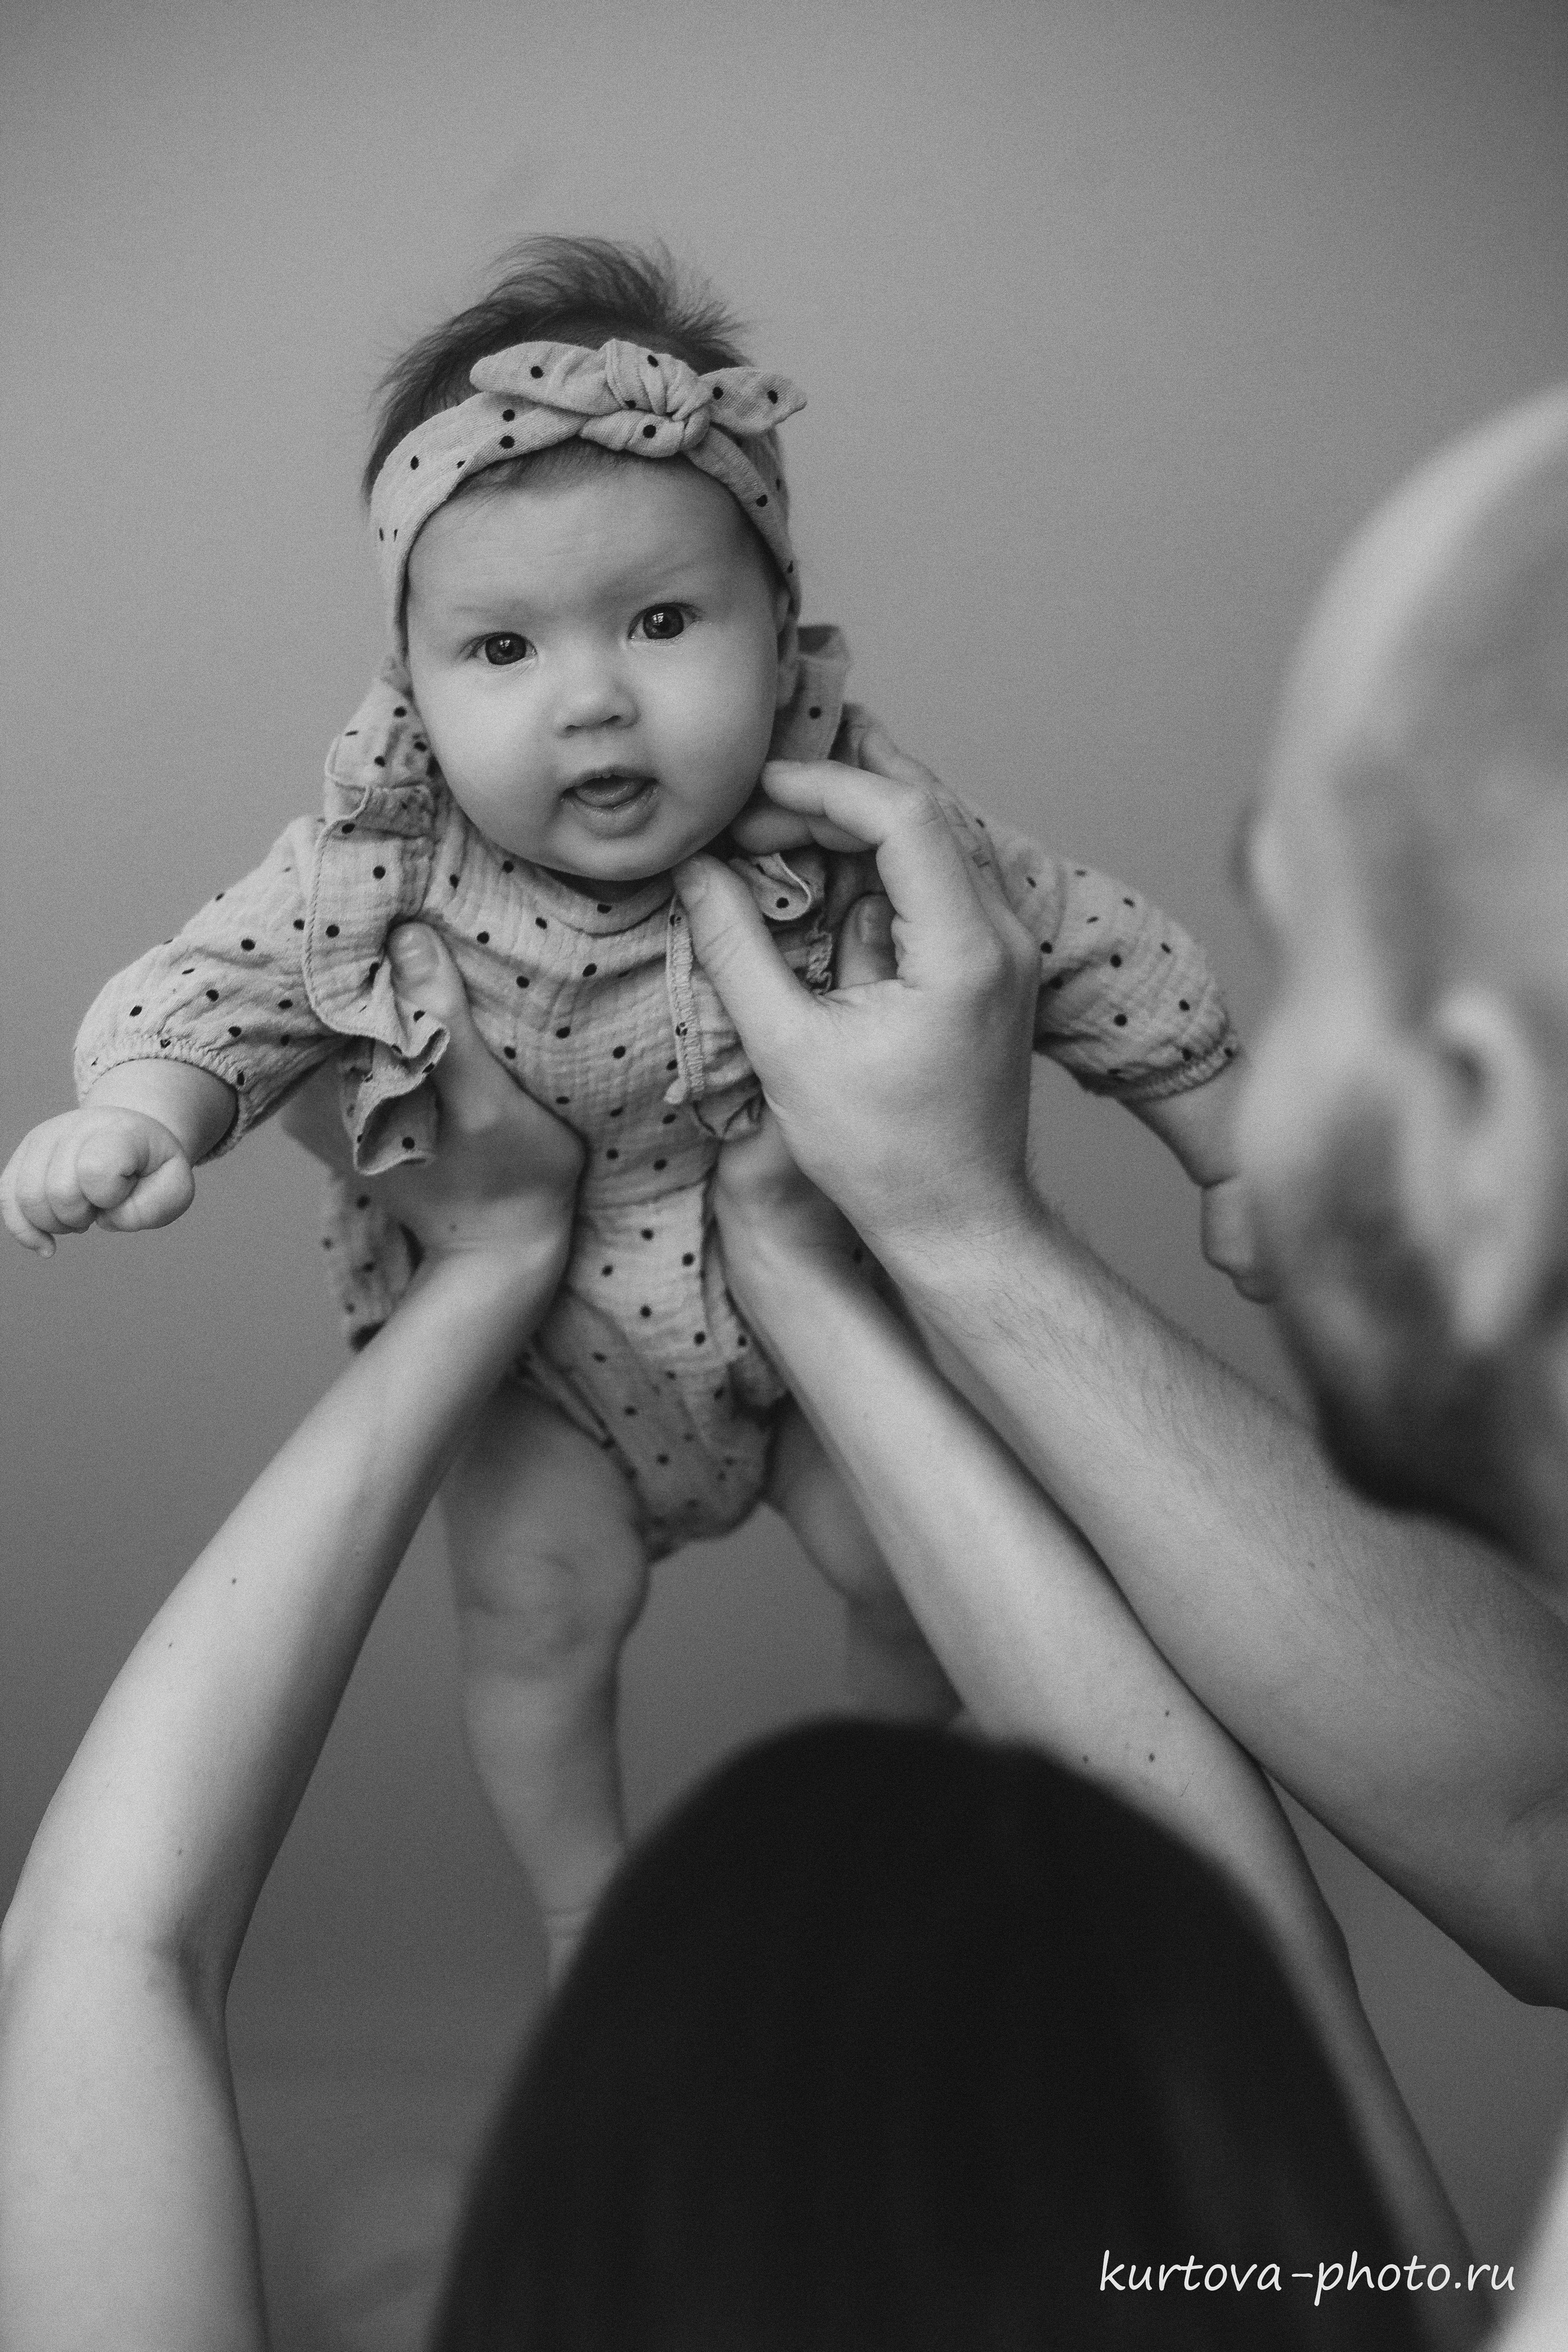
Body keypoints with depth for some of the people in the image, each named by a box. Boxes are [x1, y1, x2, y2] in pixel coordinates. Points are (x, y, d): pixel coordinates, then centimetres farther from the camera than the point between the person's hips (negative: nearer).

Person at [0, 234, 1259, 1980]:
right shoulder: (376, 876, -28)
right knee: (545, 1599, -6)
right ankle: (583, 1896, 25)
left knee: (910, 1560, 5)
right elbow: (212, 987, -13)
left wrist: (1235, 1158, -5)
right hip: (531, 1329, -1)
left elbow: (1092, 954, -13)